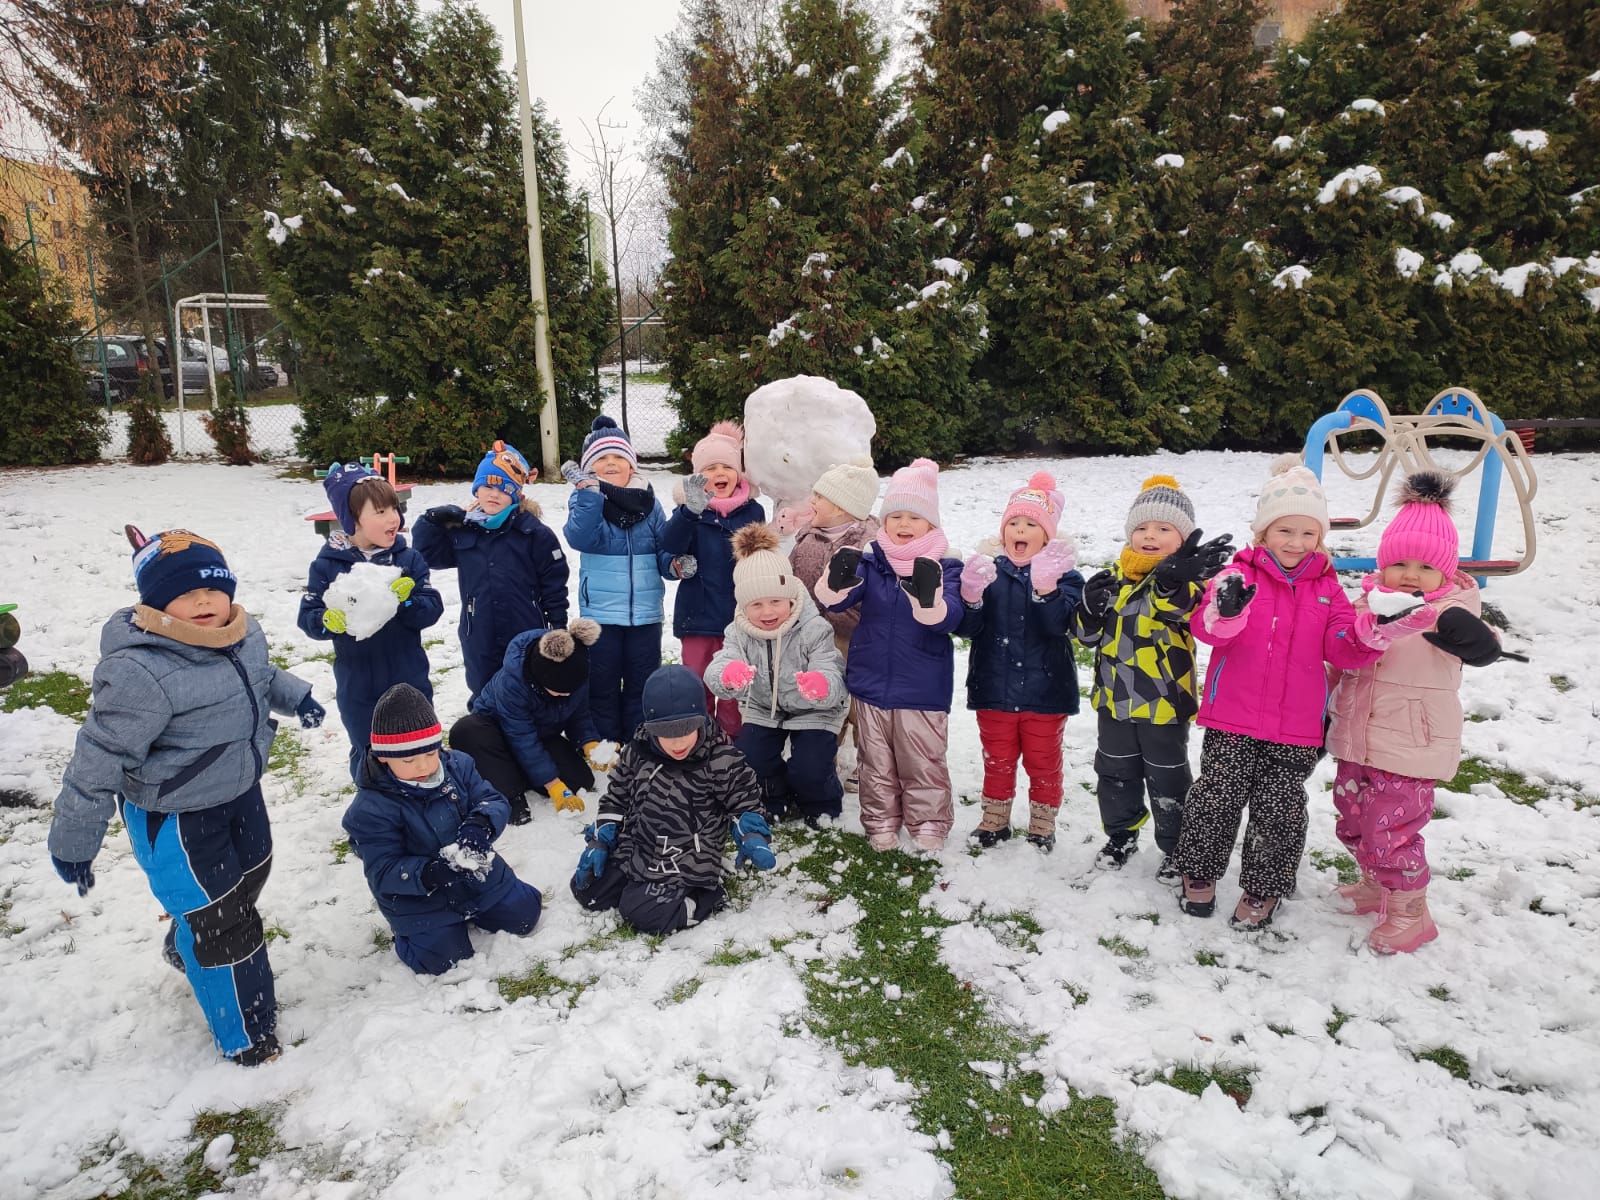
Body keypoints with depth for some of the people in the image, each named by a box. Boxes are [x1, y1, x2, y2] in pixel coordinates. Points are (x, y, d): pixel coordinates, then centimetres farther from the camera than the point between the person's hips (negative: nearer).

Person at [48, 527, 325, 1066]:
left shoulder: (244, 633, -8)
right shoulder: (140, 674, -32)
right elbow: (98, 762, -24)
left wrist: (294, 695, 9)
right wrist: (73, 841, -17)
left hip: (240, 791, 9)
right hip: (174, 818, -8)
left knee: (249, 877, 29)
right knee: (218, 918, 3)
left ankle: (187, 949, 61)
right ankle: (246, 1032, 25)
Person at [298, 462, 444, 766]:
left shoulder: (408, 559, -4)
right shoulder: (328, 564, -6)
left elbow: (433, 610, -8)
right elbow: (308, 618, -6)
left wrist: (407, 599, -27)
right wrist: (330, 621, -27)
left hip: (410, 682, 1)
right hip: (358, 688, -1)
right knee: (368, 756, 15)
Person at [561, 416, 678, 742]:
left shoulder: (648, 504, 5)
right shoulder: (584, 501, -1)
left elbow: (664, 551, 5)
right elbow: (581, 538, -21)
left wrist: (676, 565, -17)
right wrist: (589, 491, -32)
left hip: (646, 613, 2)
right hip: (600, 614, -2)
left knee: (642, 688, 11)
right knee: (603, 689, 6)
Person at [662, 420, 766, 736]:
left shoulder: (752, 510, 2)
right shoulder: (690, 509, -3)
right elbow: (671, 544, -22)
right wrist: (691, 510, -39)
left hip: (740, 615, 1)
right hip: (699, 614, -1)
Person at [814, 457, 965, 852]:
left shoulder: (946, 568, -7)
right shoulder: (870, 562, 2)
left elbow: (948, 619, -21)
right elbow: (836, 600, -11)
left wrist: (929, 596, -43)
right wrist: (837, 580, -35)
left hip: (923, 690, -3)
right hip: (871, 686, 3)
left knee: (923, 765, 9)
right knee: (877, 764, 16)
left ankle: (929, 826, 28)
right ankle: (880, 825, 32)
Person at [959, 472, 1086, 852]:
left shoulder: (1062, 574, -6)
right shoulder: (989, 570, -1)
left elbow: (1058, 623, -23)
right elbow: (966, 628, -8)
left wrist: (1045, 587, -39)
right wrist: (970, 596, -28)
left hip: (1044, 690, -2)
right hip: (994, 688, 2)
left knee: (1042, 761, 14)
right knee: (997, 760, 17)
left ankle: (1042, 825, 32)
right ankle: (995, 820, 34)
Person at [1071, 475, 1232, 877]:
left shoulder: (1189, 576, -10)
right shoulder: (1114, 577, 4)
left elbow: (1186, 607, -34)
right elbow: (1086, 632, 6)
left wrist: (1174, 579, -55)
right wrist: (1091, 608, -16)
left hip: (1164, 701, -4)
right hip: (1114, 698, 5)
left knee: (1167, 780, 10)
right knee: (1115, 773, 18)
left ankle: (1177, 848, 28)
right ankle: (1121, 835, 38)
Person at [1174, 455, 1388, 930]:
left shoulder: (1326, 588, 6)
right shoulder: (1240, 574, -4)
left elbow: (1340, 647, 0)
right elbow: (1205, 627, -18)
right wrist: (1225, 611, -41)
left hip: (1296, 729, 2)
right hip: (1231, 719, -2)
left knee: (1279, 809, 9)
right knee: (1216, 797, 4)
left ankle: (1262, 889, 28)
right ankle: (1199, 872, 26)